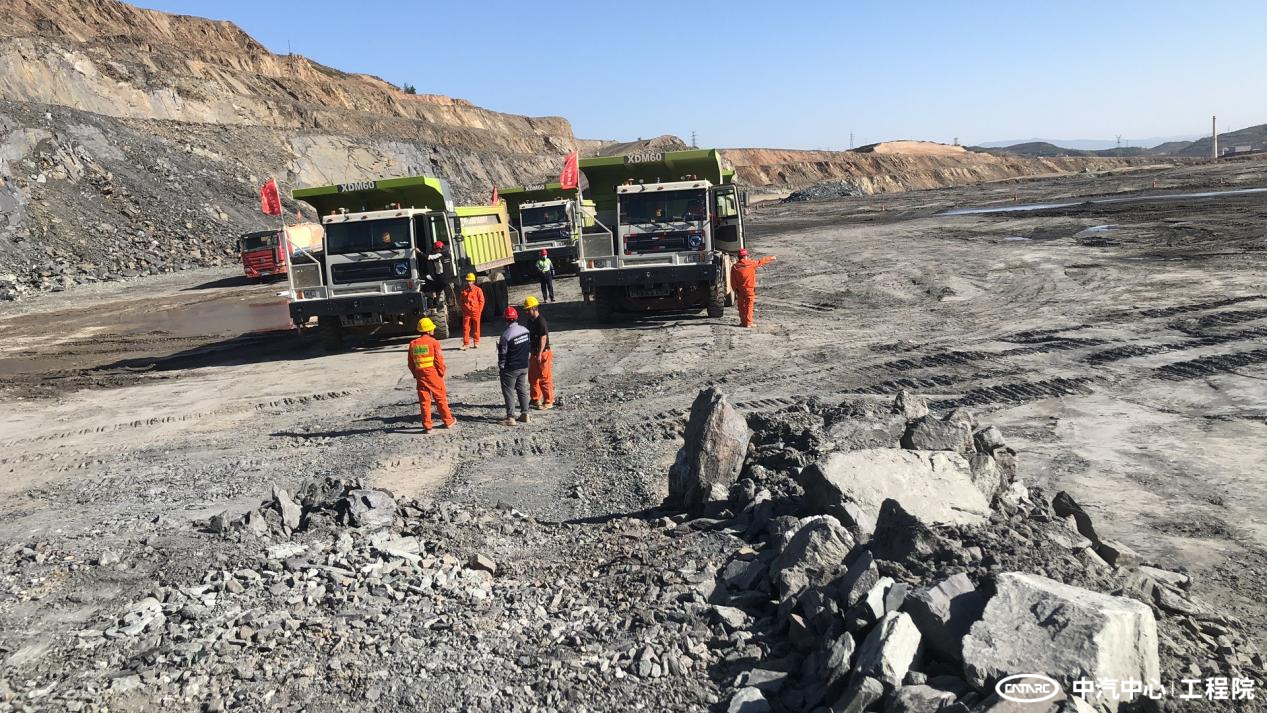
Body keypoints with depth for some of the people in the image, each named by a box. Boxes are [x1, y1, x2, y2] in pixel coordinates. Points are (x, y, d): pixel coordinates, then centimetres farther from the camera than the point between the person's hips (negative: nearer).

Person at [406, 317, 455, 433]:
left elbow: (411, 363, 9)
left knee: (424, 401, 6)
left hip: (420, 375, 3)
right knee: (441, 398, 10)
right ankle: (448, 421, 21)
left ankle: (427, 426, 6)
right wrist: (442, 373, 3)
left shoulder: (413, 344, 4)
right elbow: (439, 360, -10)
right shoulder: (433, 342, -9)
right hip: (434, 374, -3)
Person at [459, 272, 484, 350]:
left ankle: (476, 342, 17)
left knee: (476, 328, 6)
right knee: (465, 328, -1)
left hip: (475, 312, -2)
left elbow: (481, 301, -1)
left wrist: (479, 311, -5)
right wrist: (463, 309, 6)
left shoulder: (478, 290, -1)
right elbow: (461, 300, 16)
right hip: (466, 312, 2)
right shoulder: (463, 291, 8)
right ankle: (465, 343, 2)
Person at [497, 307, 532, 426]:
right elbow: (530, 347, 10)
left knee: (508, 392, 3)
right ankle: (525, 414, 19)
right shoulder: (525, 330, 0)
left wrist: (500, 368, -3)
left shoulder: (506, 335, -20)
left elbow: (502, 354, -14)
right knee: (522, 390, 15)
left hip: (510, 369, -6)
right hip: (524, 367, 6)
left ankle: (510, 417, 3)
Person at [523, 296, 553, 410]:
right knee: (532, 377, 15)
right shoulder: (530, 321, 10)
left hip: (543, 353, -9)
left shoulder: (541, 322, -18)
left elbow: (543, 339, -21)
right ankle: (536, 400, 28)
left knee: (545, 379, -3)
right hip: (534, 353, 9)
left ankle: (548, 402, 5)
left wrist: (539, 355, -23)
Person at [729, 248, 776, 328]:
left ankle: (743, 322, 17)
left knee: (741, 306, 13)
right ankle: (748, 323, 2)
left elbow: (733, 281, -3)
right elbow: (761, 261, 6)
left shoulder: (734, 267, -5)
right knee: (749, 306, 2)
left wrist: (735, 290, 8)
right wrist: (771, 258, 21)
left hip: (739, 290, 2)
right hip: (749, 289, -2)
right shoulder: (751, 264, -9)